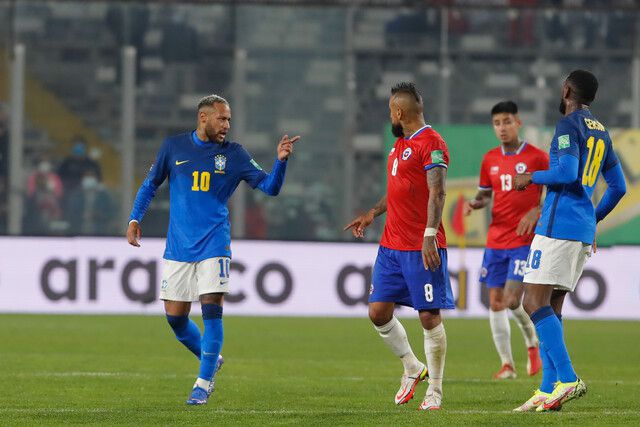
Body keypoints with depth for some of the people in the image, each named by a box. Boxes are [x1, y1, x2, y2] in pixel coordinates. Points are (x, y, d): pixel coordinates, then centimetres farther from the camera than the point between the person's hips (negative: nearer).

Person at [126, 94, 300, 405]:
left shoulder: (233, 154, 2)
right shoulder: (174, 146, 5)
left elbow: (269, 187, -1)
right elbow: (150, 184, 15)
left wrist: (281, 160, -18)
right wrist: (135, 219, 4)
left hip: (214, 244, -2)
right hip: (178, 247, 2)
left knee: (212, 309, -13)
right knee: (175, 317, 1)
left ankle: (204, 383, -4)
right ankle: (209, 359, 27)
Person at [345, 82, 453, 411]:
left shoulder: (431, 143, -11)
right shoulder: (400, 144, 18)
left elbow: (436, 193, -19)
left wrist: (430, 235, -27)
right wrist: (372, 214, 33)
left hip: (422, 248, -9)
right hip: (391, 245, 9)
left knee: (429, 316, -4)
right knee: (378, 312, 5)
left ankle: (435, 392, 4)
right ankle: (412, 368, 23)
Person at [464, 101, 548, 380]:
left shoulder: (537, 157, -5)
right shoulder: (490, 160, 9)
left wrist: (536, 212, -17)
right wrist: (475, 204, -3)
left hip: (524, 240, -5)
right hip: (496, 240, 5)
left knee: (512, 301, -14)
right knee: (495, 302, 1)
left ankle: (533, 343, 15)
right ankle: (507, 364, 9)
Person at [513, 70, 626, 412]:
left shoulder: (569, 125, -8)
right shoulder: (601, 133, 19)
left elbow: (567, 173, -21)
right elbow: (618, 187, 22)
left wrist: (531, 177, -5)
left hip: (558, 225, -9)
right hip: (583, 230, 9)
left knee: (535, 303, -11)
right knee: (552, 308, 10)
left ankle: (568, 379, -22)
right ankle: (548, 391, 6)